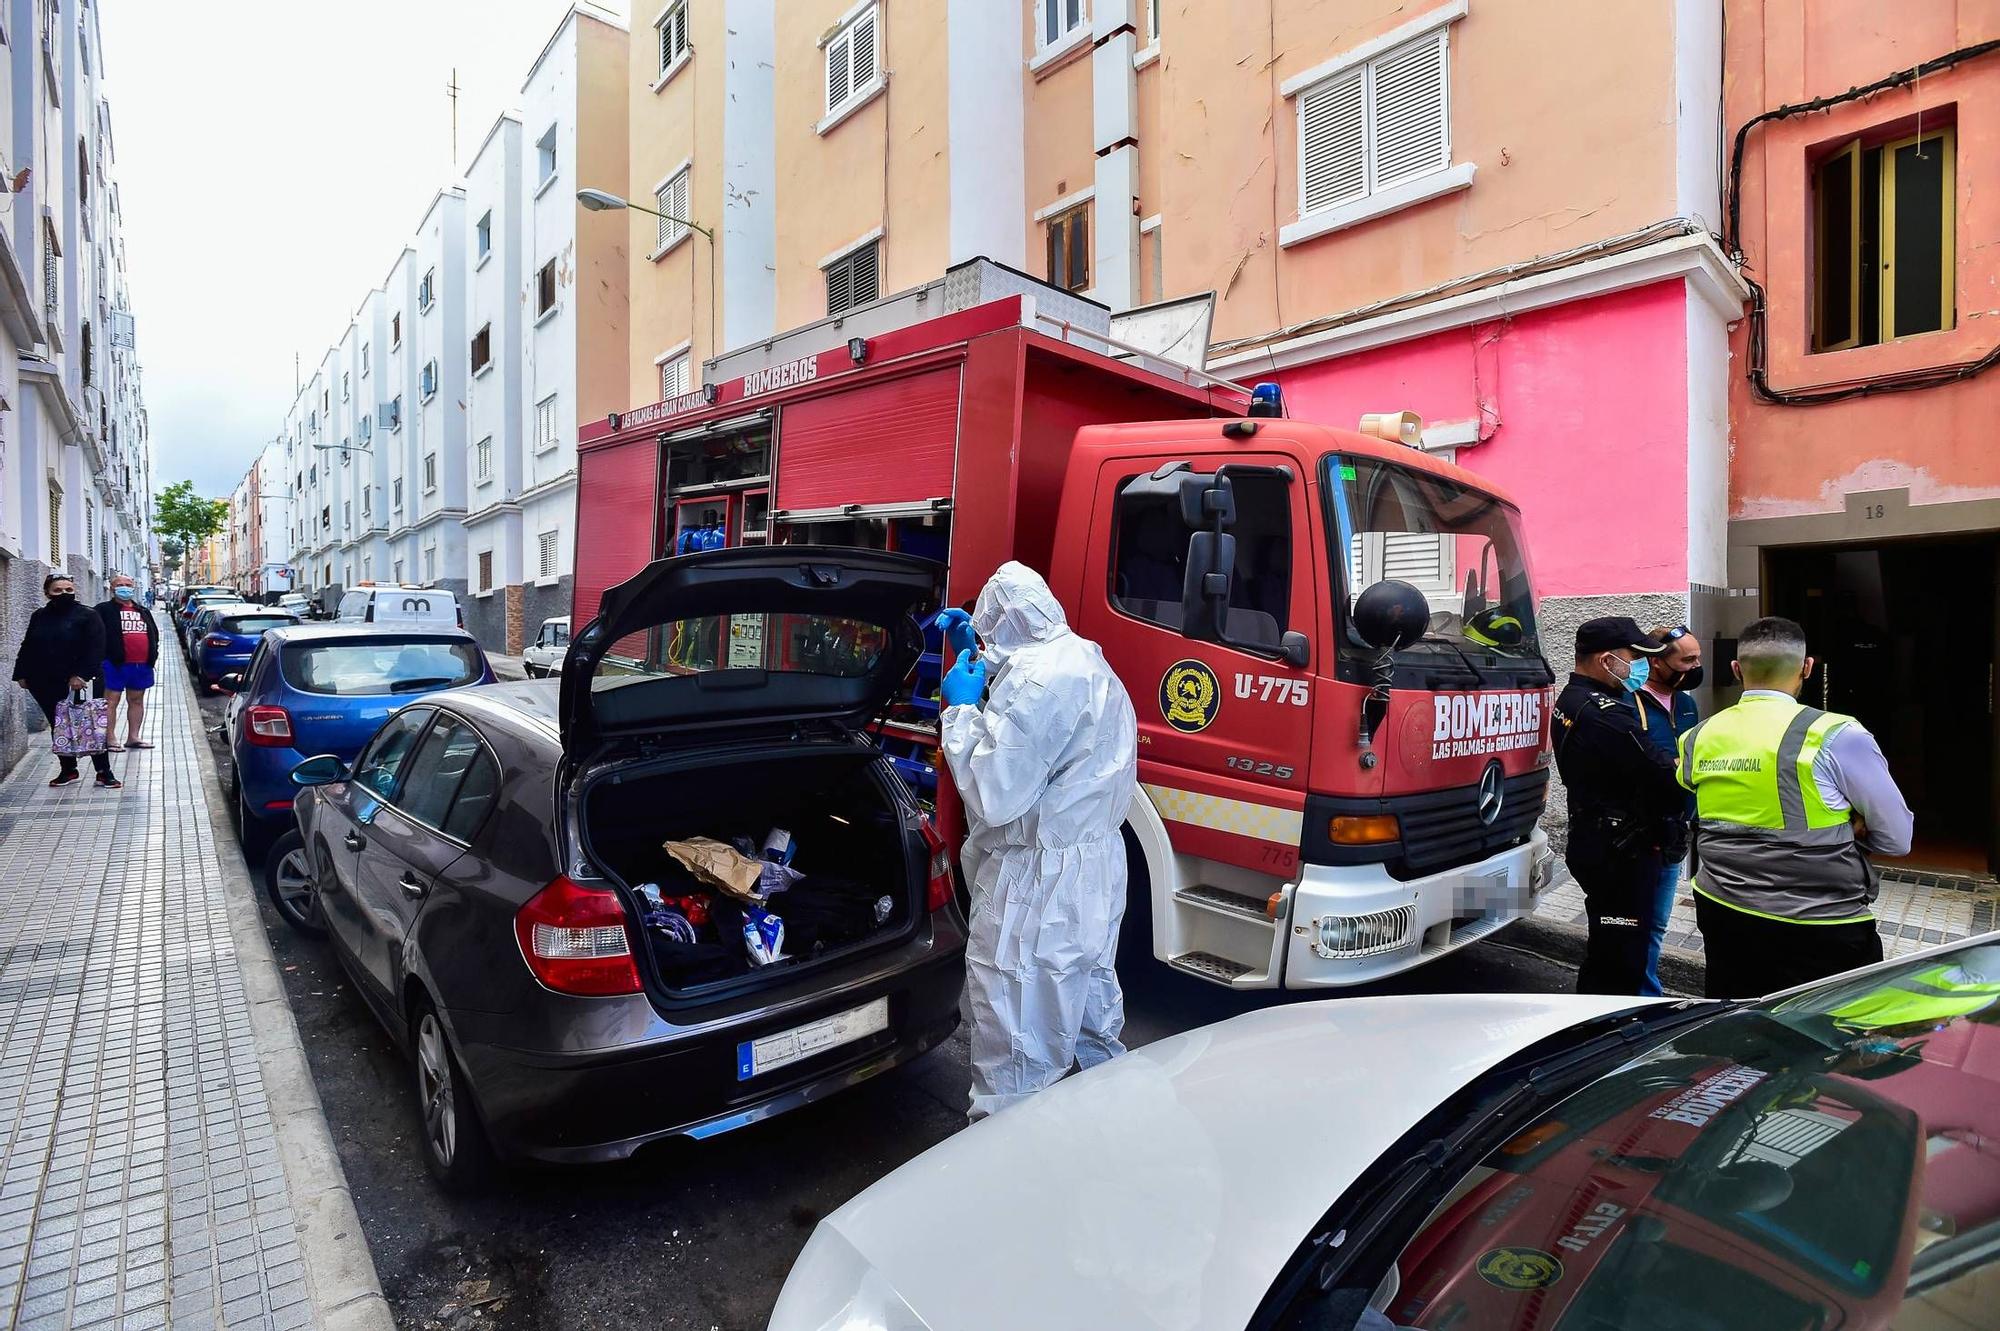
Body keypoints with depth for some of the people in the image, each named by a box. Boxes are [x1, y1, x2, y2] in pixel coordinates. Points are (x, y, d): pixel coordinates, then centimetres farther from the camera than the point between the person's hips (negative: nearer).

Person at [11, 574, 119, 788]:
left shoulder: (87, 615, -6)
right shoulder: (39, 617, 10)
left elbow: (95, 649, -13)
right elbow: (27, 648, 16)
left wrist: (81, 675, -20)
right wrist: (22, 674, 8)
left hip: (81, 682, -5)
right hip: (46, 684, 5)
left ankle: (104, 772, 0)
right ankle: (67, 769, 22)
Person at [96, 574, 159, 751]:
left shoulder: (143, 612, 18)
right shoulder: (104, 610, 0)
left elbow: (154, 633, 25)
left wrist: (153, 654, 14)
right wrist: (105, 655, -12)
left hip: (142, 665, 6)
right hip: (115, 664, -6)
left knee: (137, 701, 11)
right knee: (111, 701, -3)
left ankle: (133, 737, 18)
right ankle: (110, 739, 0)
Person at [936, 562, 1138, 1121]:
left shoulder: (1039, 680, -24)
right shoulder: (1083, 659, 8)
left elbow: (994, 794, -24)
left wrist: (961, 708, -13)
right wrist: (973, 654, 18)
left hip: (1038, 892, -11)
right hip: (1095, 879, 11)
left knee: (1013, 1044, 1)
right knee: (1090, 1010, 29)